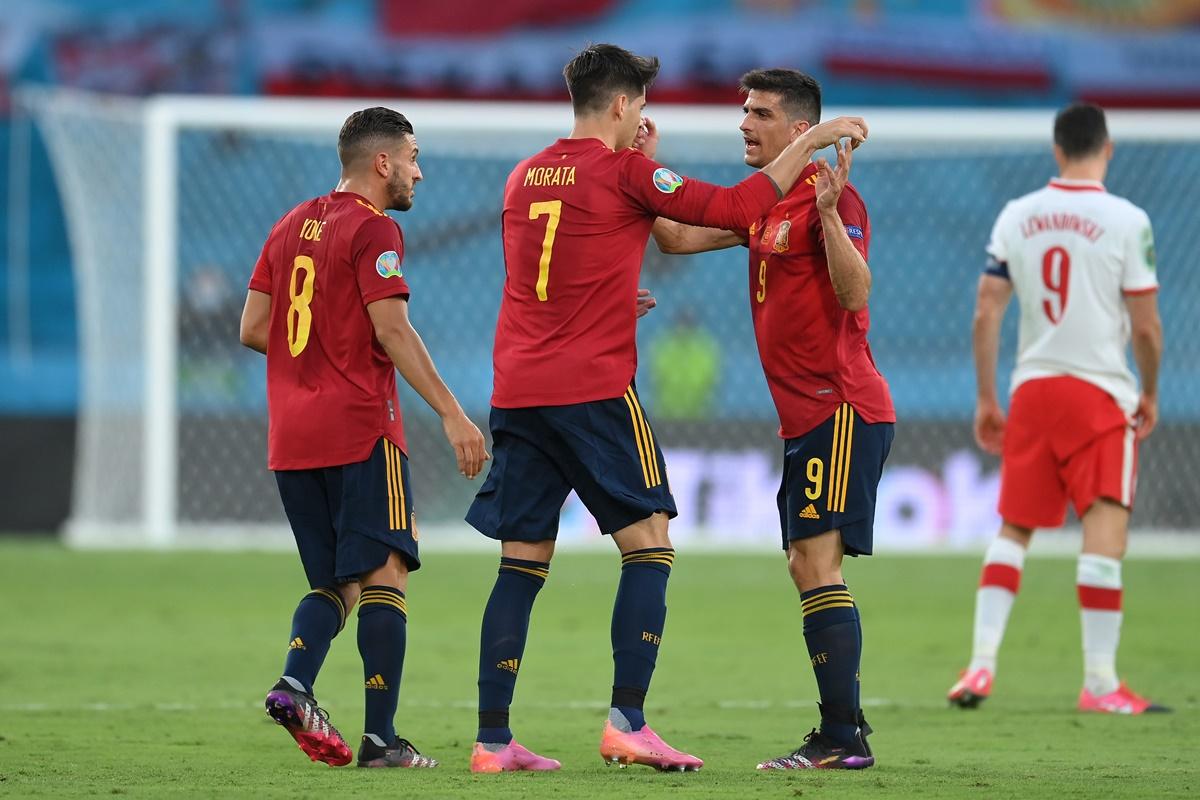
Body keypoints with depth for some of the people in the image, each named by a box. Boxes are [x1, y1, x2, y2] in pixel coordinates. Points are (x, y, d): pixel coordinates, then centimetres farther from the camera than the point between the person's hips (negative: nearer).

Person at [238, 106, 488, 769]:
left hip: (291, 439, 7)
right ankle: (380, 737, -9)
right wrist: (451, 414, -15)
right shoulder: (373, 229, -7)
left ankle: (293, 684, -12)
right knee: (384, 573, -4)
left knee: (334, 583, 13)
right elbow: (392, 329, -15)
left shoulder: (290, 226, 16)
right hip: (360, 428, -7)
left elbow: (253, 329, 16)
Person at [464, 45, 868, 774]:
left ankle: (493, 739, 3)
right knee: (649, 548, 0)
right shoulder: (624, 172, -5)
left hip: (517, 391, 6)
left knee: (523, 563, 7)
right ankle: (628, 722, -10)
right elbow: (737, 208, -5)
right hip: (596, 388, -6)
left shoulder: (524, 178, 14)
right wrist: (811, 141, 4)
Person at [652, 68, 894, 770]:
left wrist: (829, 212, -31)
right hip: (806, 417, 10)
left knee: (818, 561, -14)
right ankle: (844, 728, 16)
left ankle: (843, 738, -15)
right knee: (805, 567, 11)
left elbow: (856, 293, -23)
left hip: (842, 409, -10)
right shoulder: (763, 205, 16)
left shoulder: (831, 199, -12)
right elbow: (678, 238, 22)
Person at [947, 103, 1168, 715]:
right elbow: (1146, 326, -8)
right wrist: (1150, 394, 8)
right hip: (1101, 391, -4)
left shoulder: (1015, 217, 4)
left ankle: (981, 664, 5)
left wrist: (985, 400, 11)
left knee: (1013, 529, 13)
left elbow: (985, 313, 4)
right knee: (1105, 529, -2)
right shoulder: (1125, 221, -8)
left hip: (1031, 389, 4)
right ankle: (1100, 682, -4)